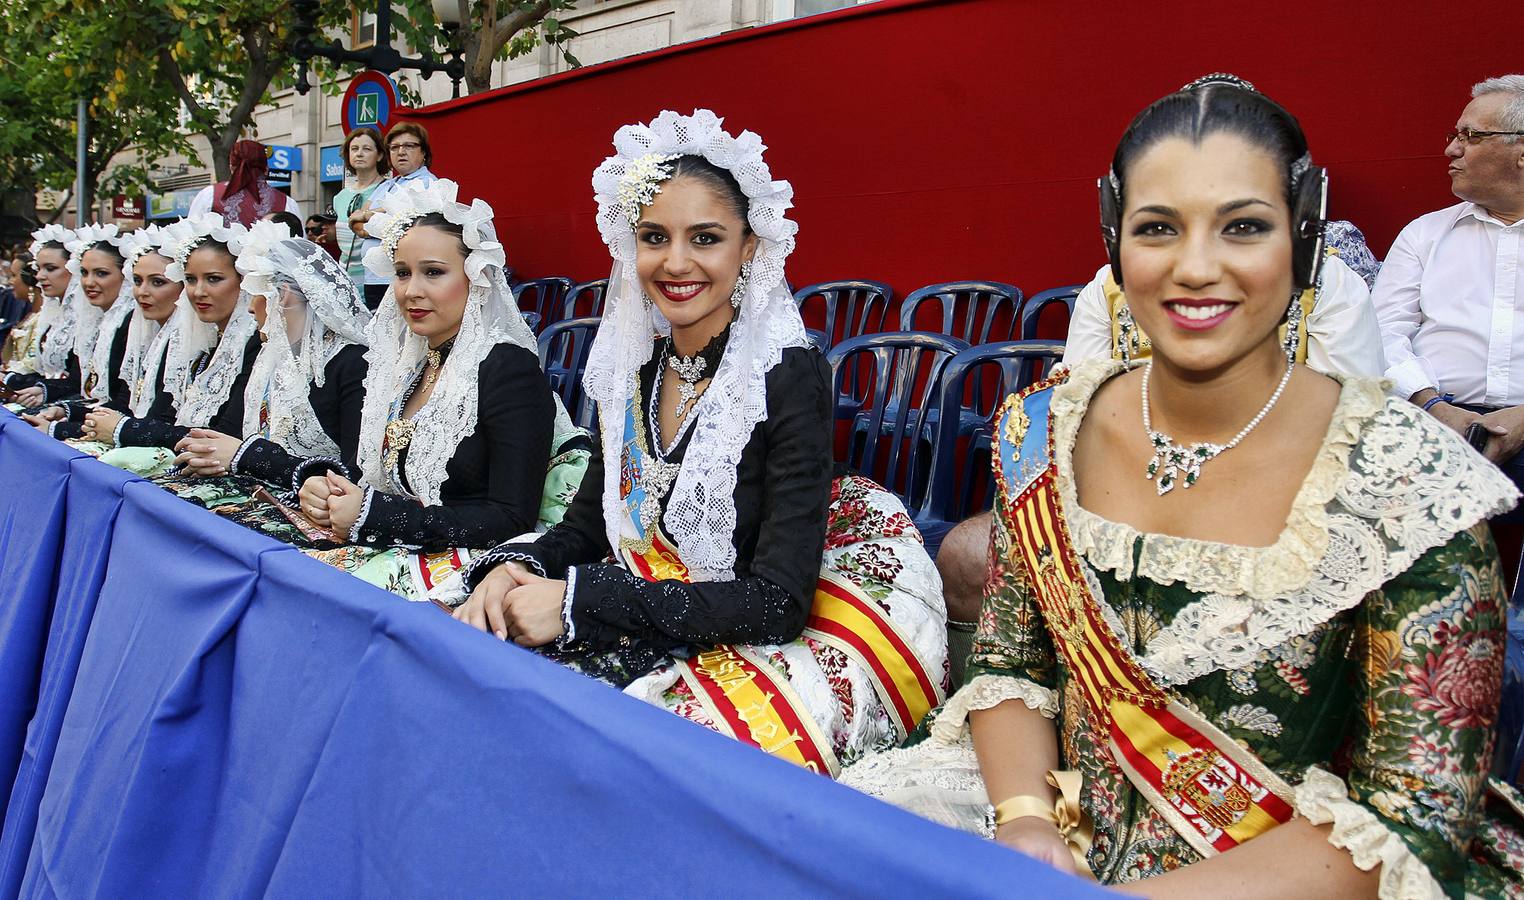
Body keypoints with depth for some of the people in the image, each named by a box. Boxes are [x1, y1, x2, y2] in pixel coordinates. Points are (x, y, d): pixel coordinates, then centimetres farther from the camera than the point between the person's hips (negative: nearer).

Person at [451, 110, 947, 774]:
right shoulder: (634, 364, 5)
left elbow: (777, 602, -20)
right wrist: (512, 568, -10)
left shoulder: (787, 376, -15)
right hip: (635, 638, 6)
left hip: (745, 652, -6)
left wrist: (579, 601, -22)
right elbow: (587, 524, 13)